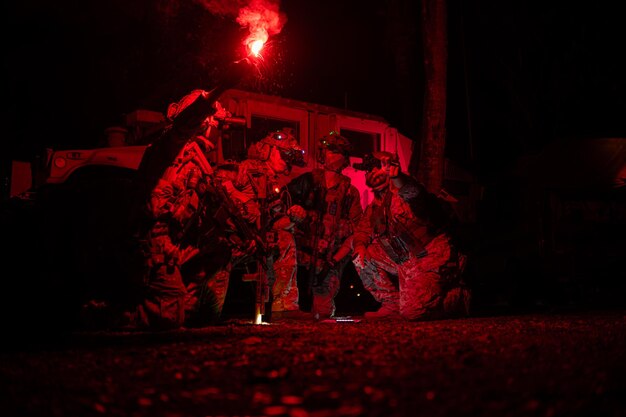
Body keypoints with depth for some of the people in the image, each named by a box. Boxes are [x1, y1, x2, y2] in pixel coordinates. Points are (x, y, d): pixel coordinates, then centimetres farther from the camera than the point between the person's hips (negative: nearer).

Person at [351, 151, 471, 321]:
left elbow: (413, 193, -39)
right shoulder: (375, 206, 12)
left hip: (431, 257, -9)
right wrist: (360, 245, -6)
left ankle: (461, 298, 8)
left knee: (413, 312, -21)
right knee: (363, 257, 3)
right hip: (404, 261, 9)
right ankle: (392, 304, 11)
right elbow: (362, 230, 20)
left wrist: (396, 176, -62)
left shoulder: (401, 192, -14)